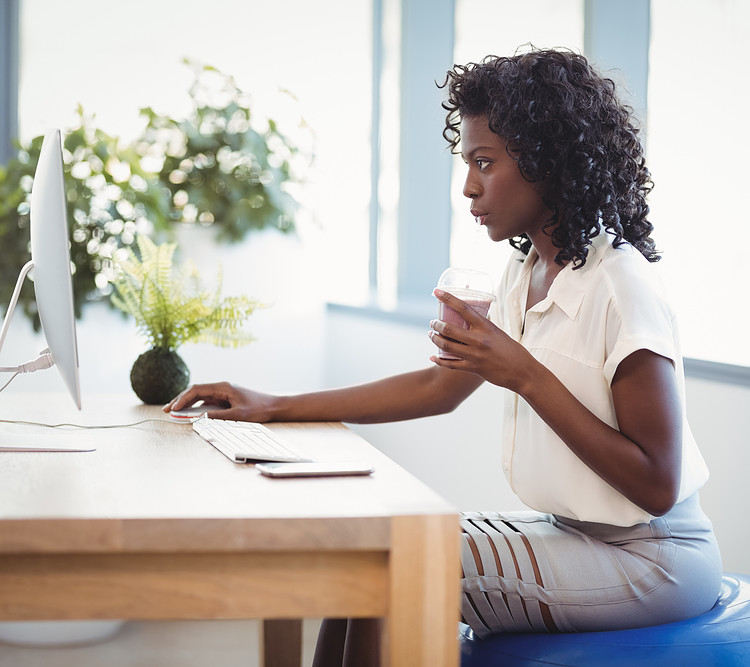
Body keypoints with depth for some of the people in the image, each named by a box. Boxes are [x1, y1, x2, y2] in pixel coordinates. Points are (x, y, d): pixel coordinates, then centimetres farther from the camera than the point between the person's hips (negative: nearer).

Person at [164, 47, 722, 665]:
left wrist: (526, 376, -25)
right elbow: (440, 387, 14)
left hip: (652, 560, -8)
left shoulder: (621, 287, -21)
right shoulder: (526, 272, 7)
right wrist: (276, 406, 11)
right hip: (571, 532, 8)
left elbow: (657, 486, -22)